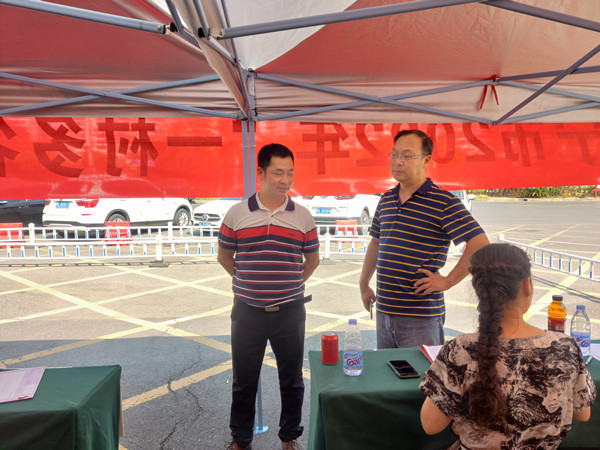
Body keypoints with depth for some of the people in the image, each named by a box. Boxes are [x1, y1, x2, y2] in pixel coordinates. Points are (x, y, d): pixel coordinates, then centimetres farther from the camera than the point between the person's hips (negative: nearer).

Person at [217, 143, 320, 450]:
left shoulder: (302, 217, 0)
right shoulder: (237, 214, -3)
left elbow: (312, 259, 11)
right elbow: (224, 256, 9)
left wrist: (291, 286, 8)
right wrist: (248, 284, 8)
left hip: (290, 312, 1)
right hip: (247, 312, 0)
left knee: (292, 380, 14)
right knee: (244, 381, 13)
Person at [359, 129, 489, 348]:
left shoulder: (443, 203, -11)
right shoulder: (386, 199, 10)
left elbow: (480, 245, -15)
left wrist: (448, 281, -13)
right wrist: (364, 285, 21)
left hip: (421, 316, -6)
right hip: (384, 311, 6)